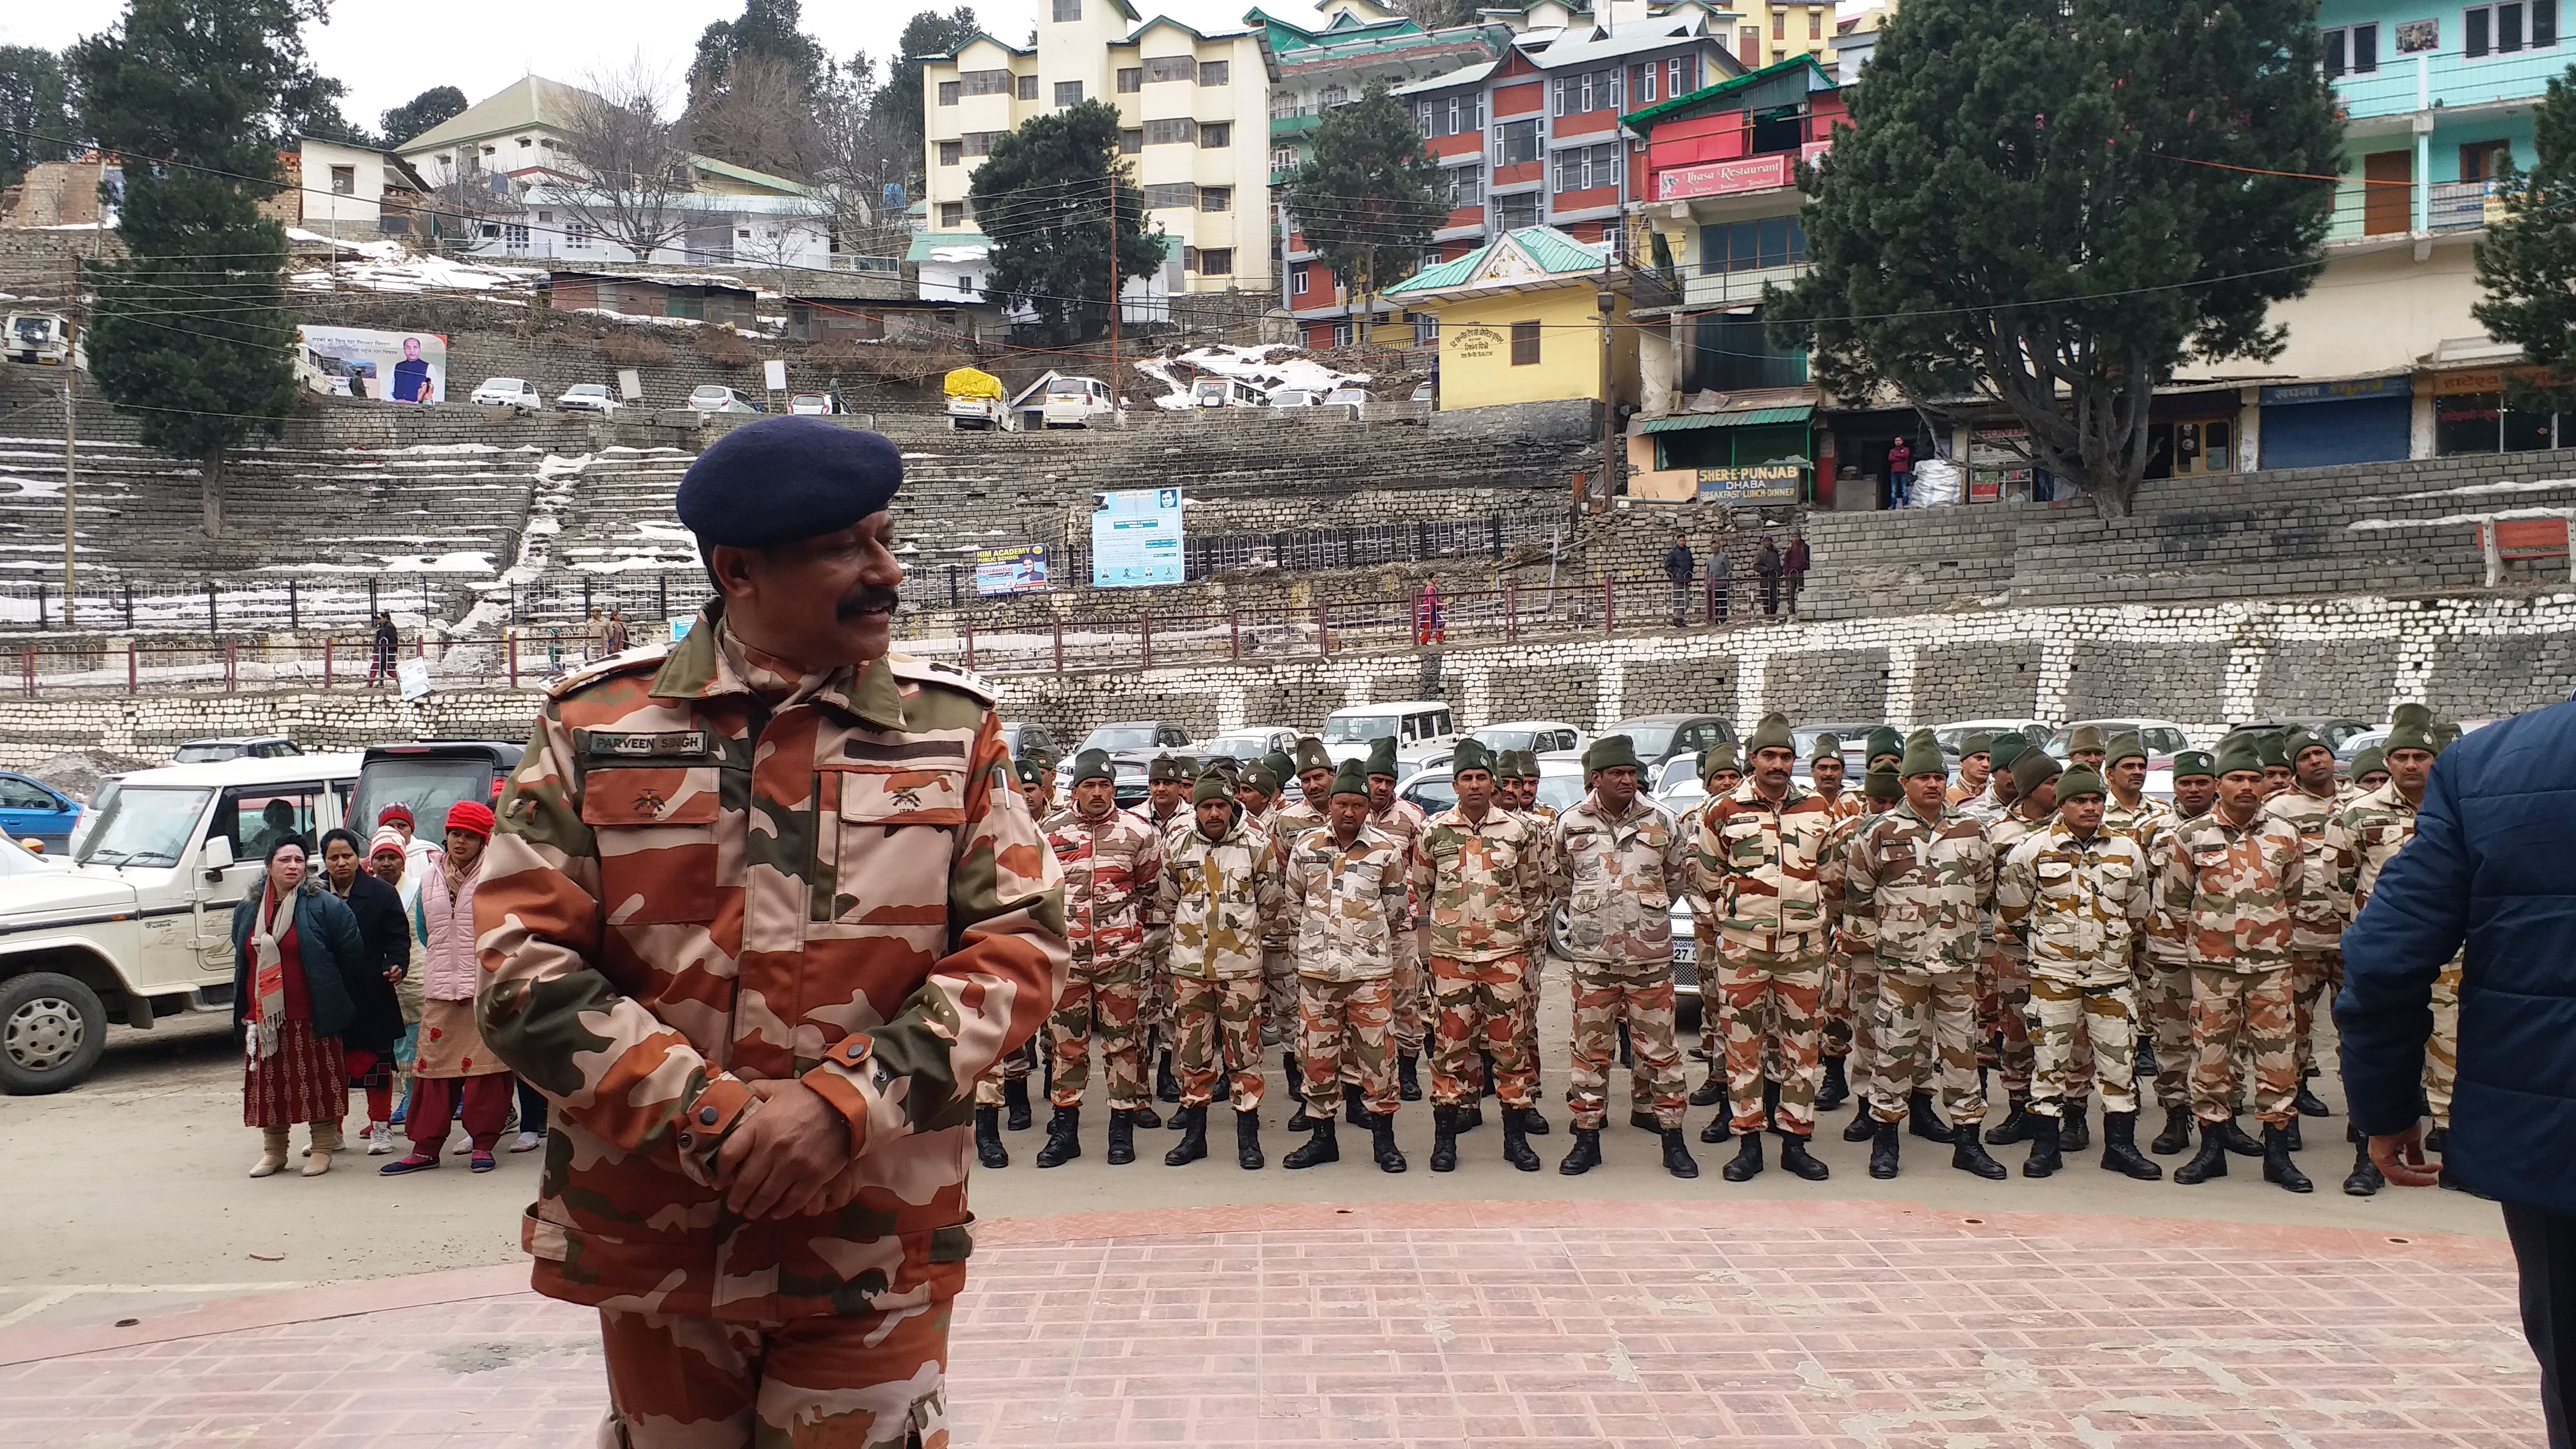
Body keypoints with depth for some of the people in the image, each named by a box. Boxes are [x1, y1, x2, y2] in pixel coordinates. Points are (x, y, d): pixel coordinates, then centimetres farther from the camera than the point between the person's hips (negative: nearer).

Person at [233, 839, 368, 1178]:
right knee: (268, 1086, 11)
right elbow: (242, 960, 23)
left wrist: (332, 994, 5)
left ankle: (322, 1148, 12)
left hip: (311, 1017, -5)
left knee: (318, 1081, 1)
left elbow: (352, 956, -4)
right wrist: (244, 1009, 20)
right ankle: (273, 1151, 23)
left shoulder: (324, 905, -8)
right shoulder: (247, 910, 10)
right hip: (263, 1016, 5)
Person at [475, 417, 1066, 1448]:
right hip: (653, 1238, 1)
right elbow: (526, 966, -6)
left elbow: (1019, 942, -5)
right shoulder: (596, 726, -3)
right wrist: (709, 1118, -16)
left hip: (871, 1246, -1)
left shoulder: (953, 727, -2)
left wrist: (844, 1100, -18)